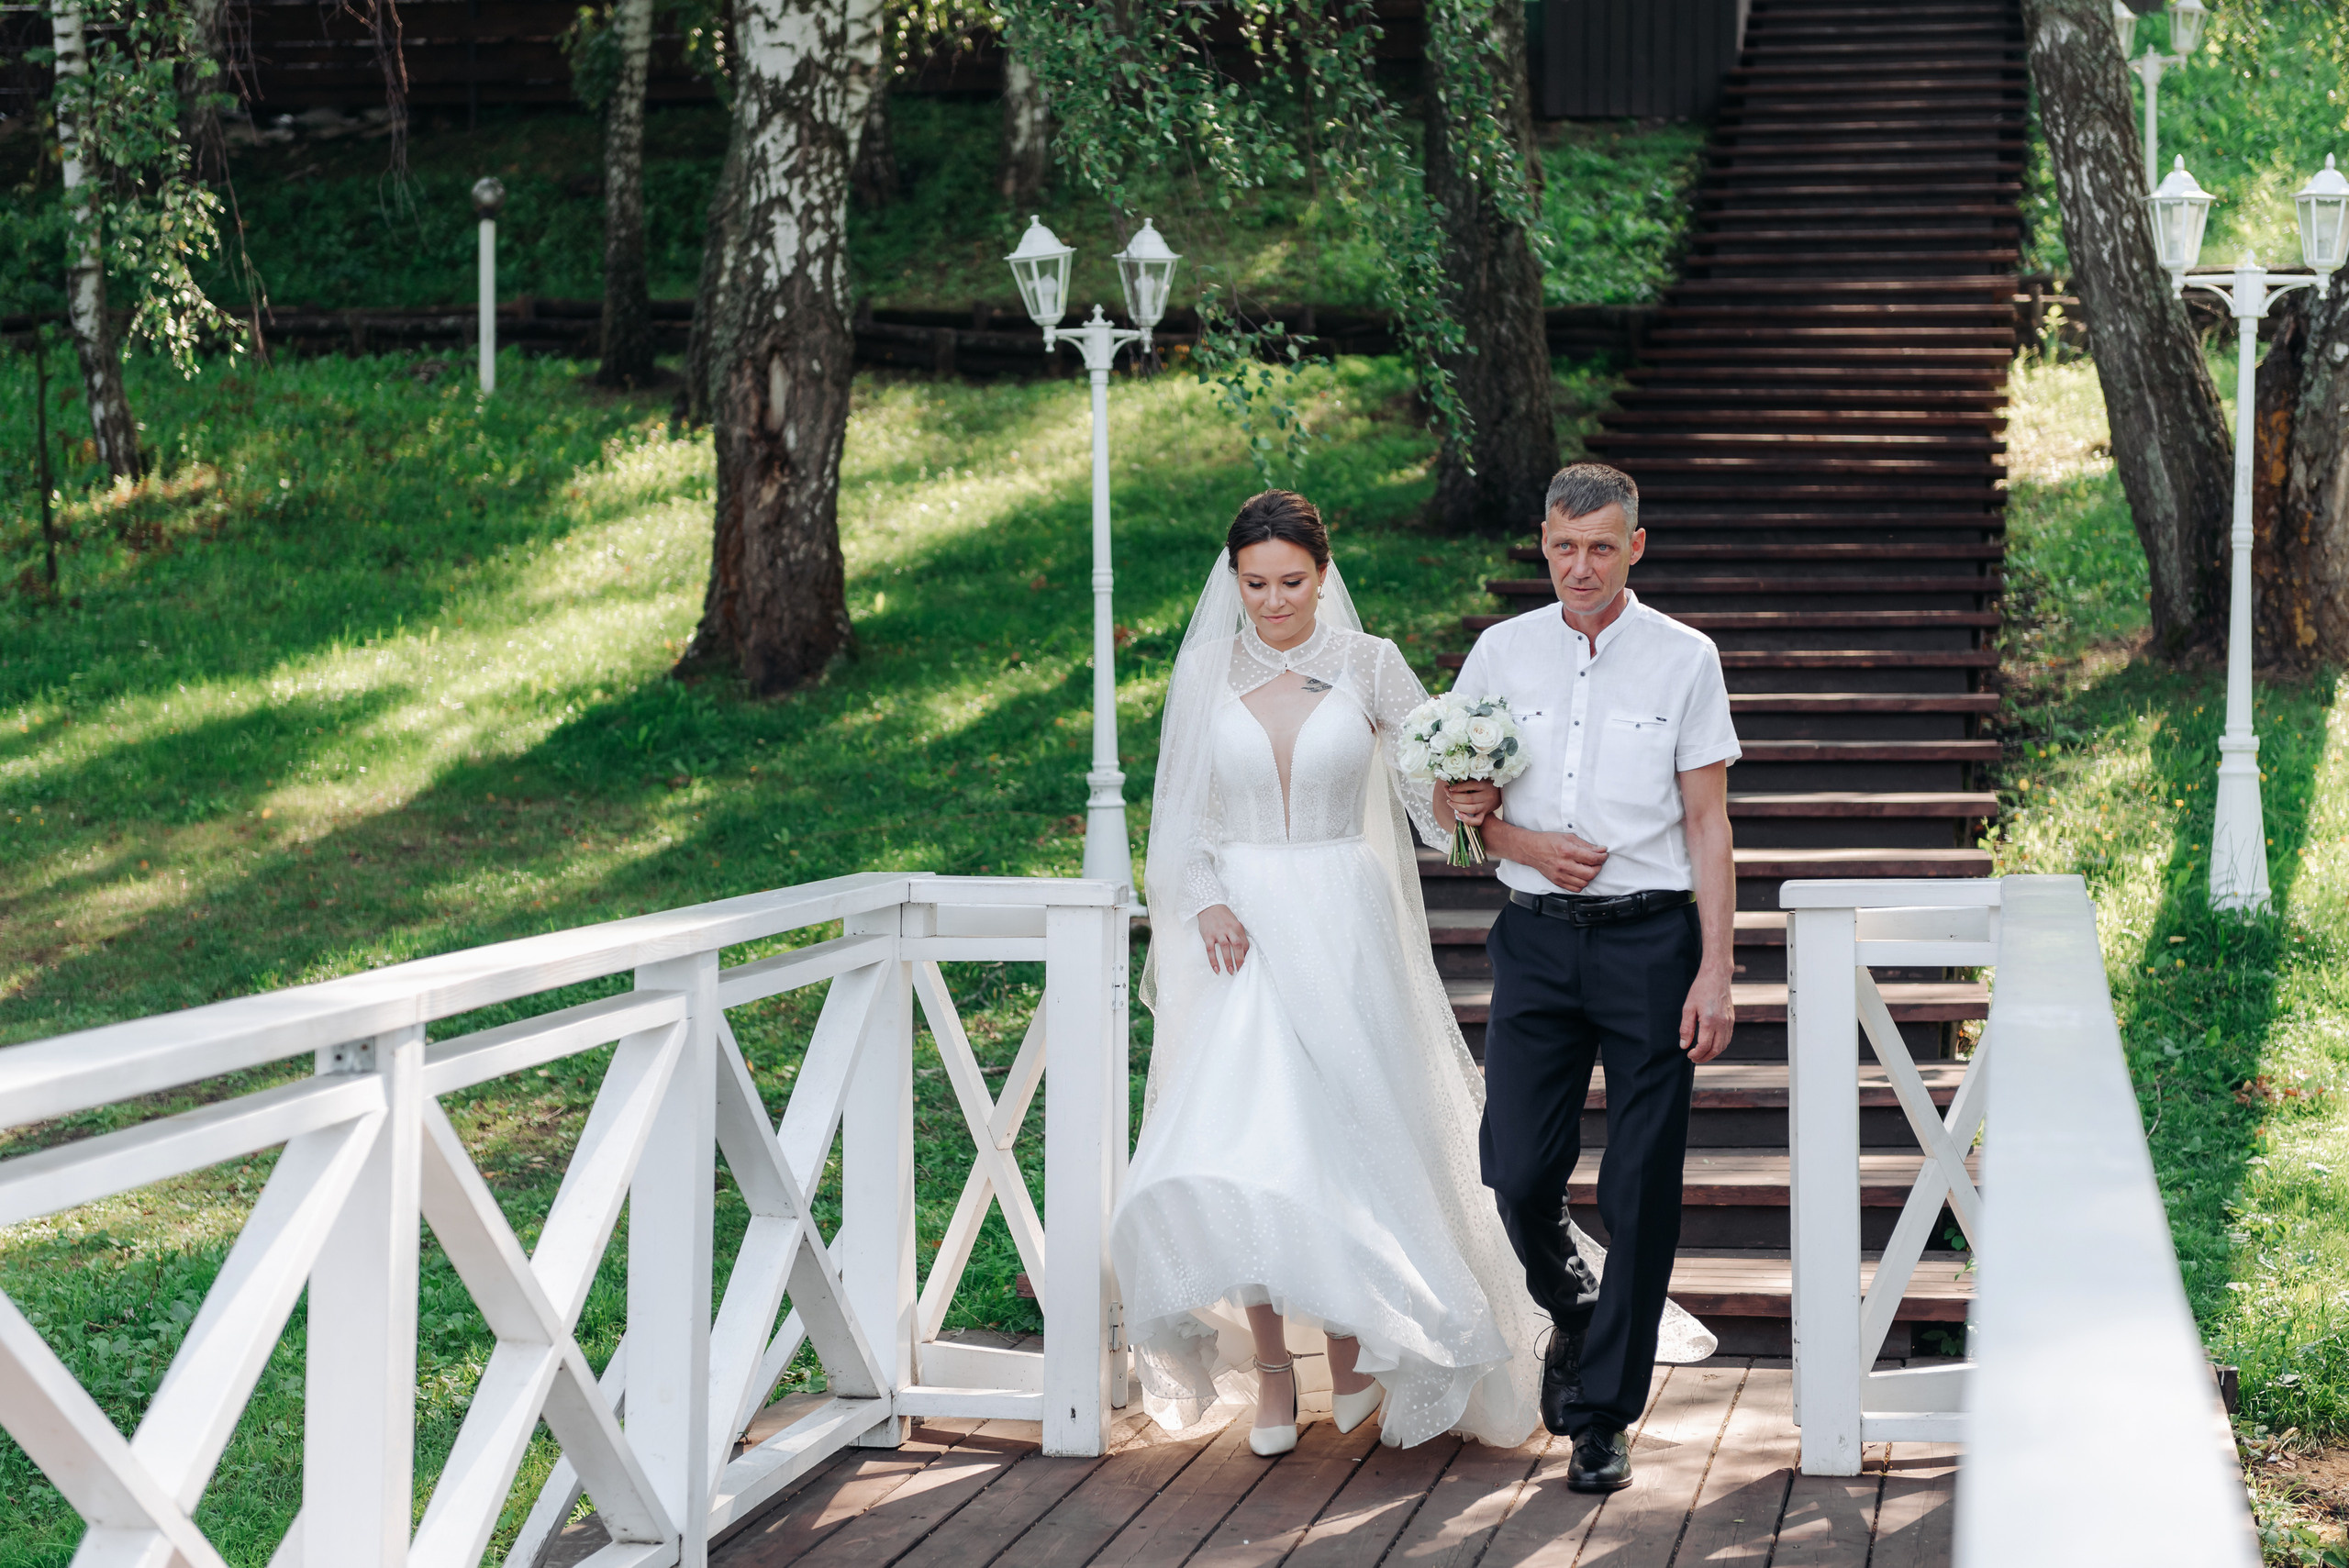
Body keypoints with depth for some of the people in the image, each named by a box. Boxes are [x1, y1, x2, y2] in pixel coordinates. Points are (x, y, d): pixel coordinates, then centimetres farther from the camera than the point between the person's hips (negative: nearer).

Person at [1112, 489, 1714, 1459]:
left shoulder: (1369, 666, 2)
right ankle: (1270, 1371, 2)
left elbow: (1435, 793, -1)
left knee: (1349, 1140, -1)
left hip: (1344, 932, -1)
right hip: (1241, 932, 1)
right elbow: (1177, 815, 7)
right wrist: (1206, 906, -9)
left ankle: (1354, 1343, 22)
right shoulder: (1205, 671, 6)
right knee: (1240, 1149, -9)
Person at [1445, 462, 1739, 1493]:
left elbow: (1706, 823, 0)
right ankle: (1571, 1317, 30)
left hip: (1650, 940, -2)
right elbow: (1454, 798, 12)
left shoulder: (1684, 660, 1)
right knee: (1518, 1171, -2)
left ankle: (1605, 1416, 10)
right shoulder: (1502, 652, 7)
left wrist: (1714, 972, -6)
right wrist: (1525, 842, -8)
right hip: (1536, 940, 2)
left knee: (1641, 1191, -1)